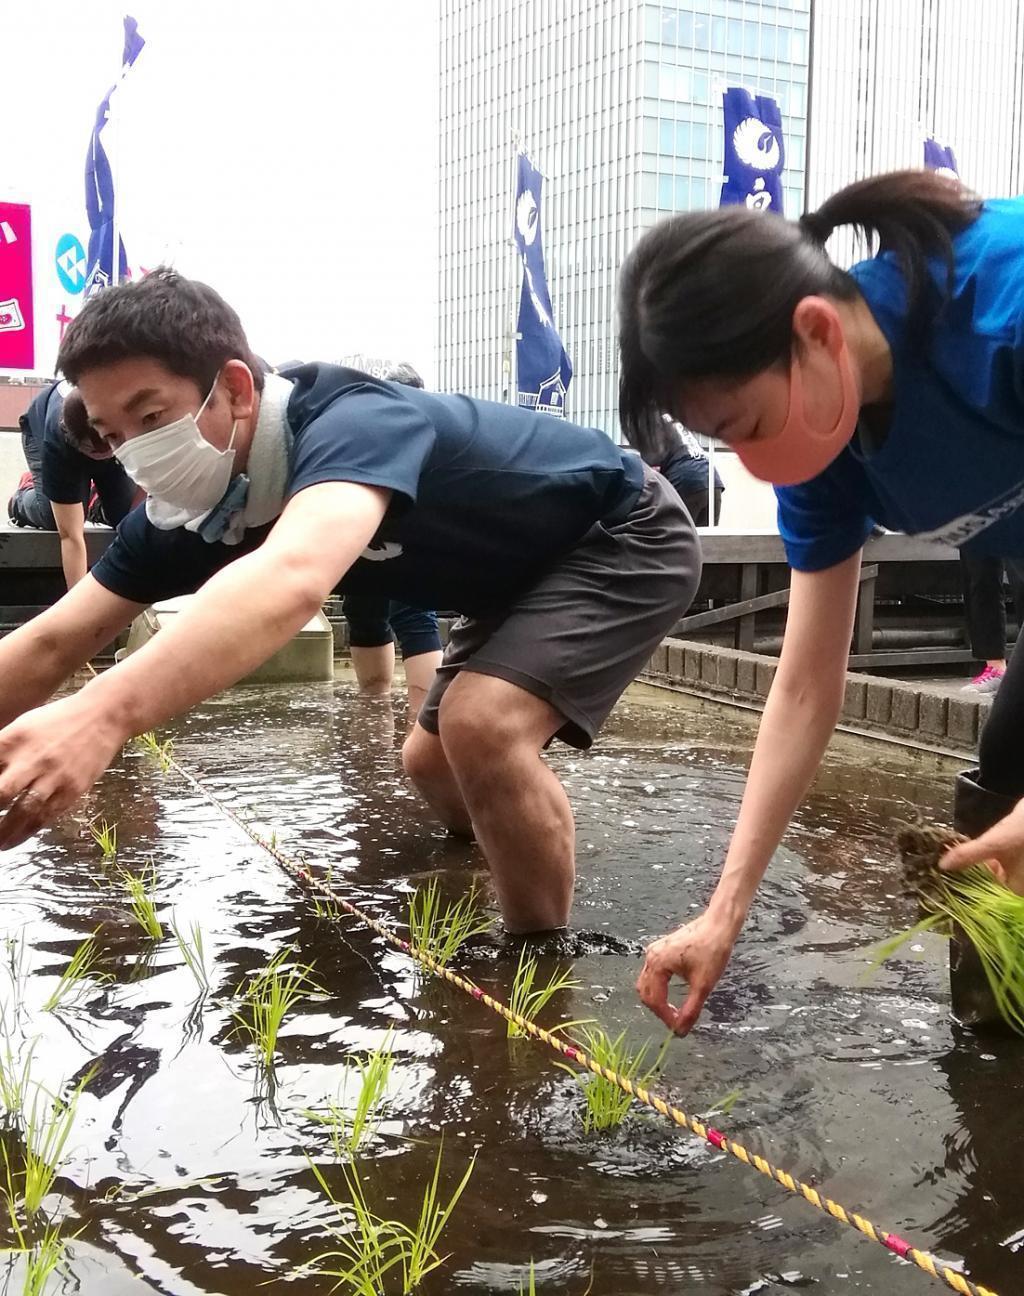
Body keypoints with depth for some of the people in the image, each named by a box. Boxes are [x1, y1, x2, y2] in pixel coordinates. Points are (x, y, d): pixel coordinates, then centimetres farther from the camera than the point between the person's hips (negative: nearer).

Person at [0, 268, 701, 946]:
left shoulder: (352, 424, -37)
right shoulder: (189, 508, -11)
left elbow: (293, 578, -59)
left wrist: (103, 714, -72)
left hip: (627, 542, -8)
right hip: (530, 571, 9)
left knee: (484, 725, -28)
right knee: (435, 766, 14)